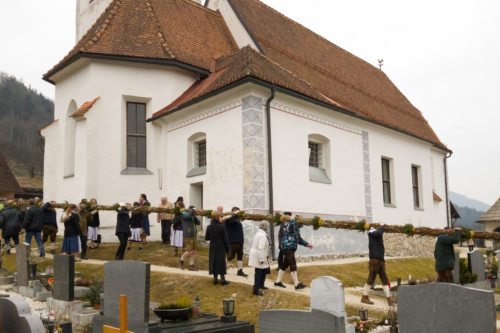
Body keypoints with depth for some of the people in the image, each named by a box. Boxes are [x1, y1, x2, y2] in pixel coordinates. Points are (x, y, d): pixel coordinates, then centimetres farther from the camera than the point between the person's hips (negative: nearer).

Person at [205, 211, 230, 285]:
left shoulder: (209, 227, -2)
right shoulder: (221, 227, -15)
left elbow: (206, 238, 5)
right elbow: (225, 239, -12)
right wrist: (227, 249, -3)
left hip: (212, 248, 4)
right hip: (221, 248, -4)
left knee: (213, 262, 11)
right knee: (221, 263, 6)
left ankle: (215, 278, 14)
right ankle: (222, 279, 9)